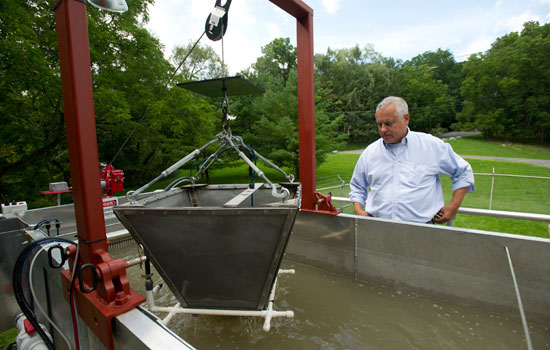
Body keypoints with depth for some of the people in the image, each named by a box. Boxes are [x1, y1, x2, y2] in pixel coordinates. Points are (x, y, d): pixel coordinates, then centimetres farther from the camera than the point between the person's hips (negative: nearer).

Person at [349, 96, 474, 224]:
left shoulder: (432, 145, 6)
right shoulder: (369, 152, 11)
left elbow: (463, 172, 18)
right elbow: (357, 187, 21)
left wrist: (454, 206, 9)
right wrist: (358, 210, 5)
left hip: (421, 225, -1)